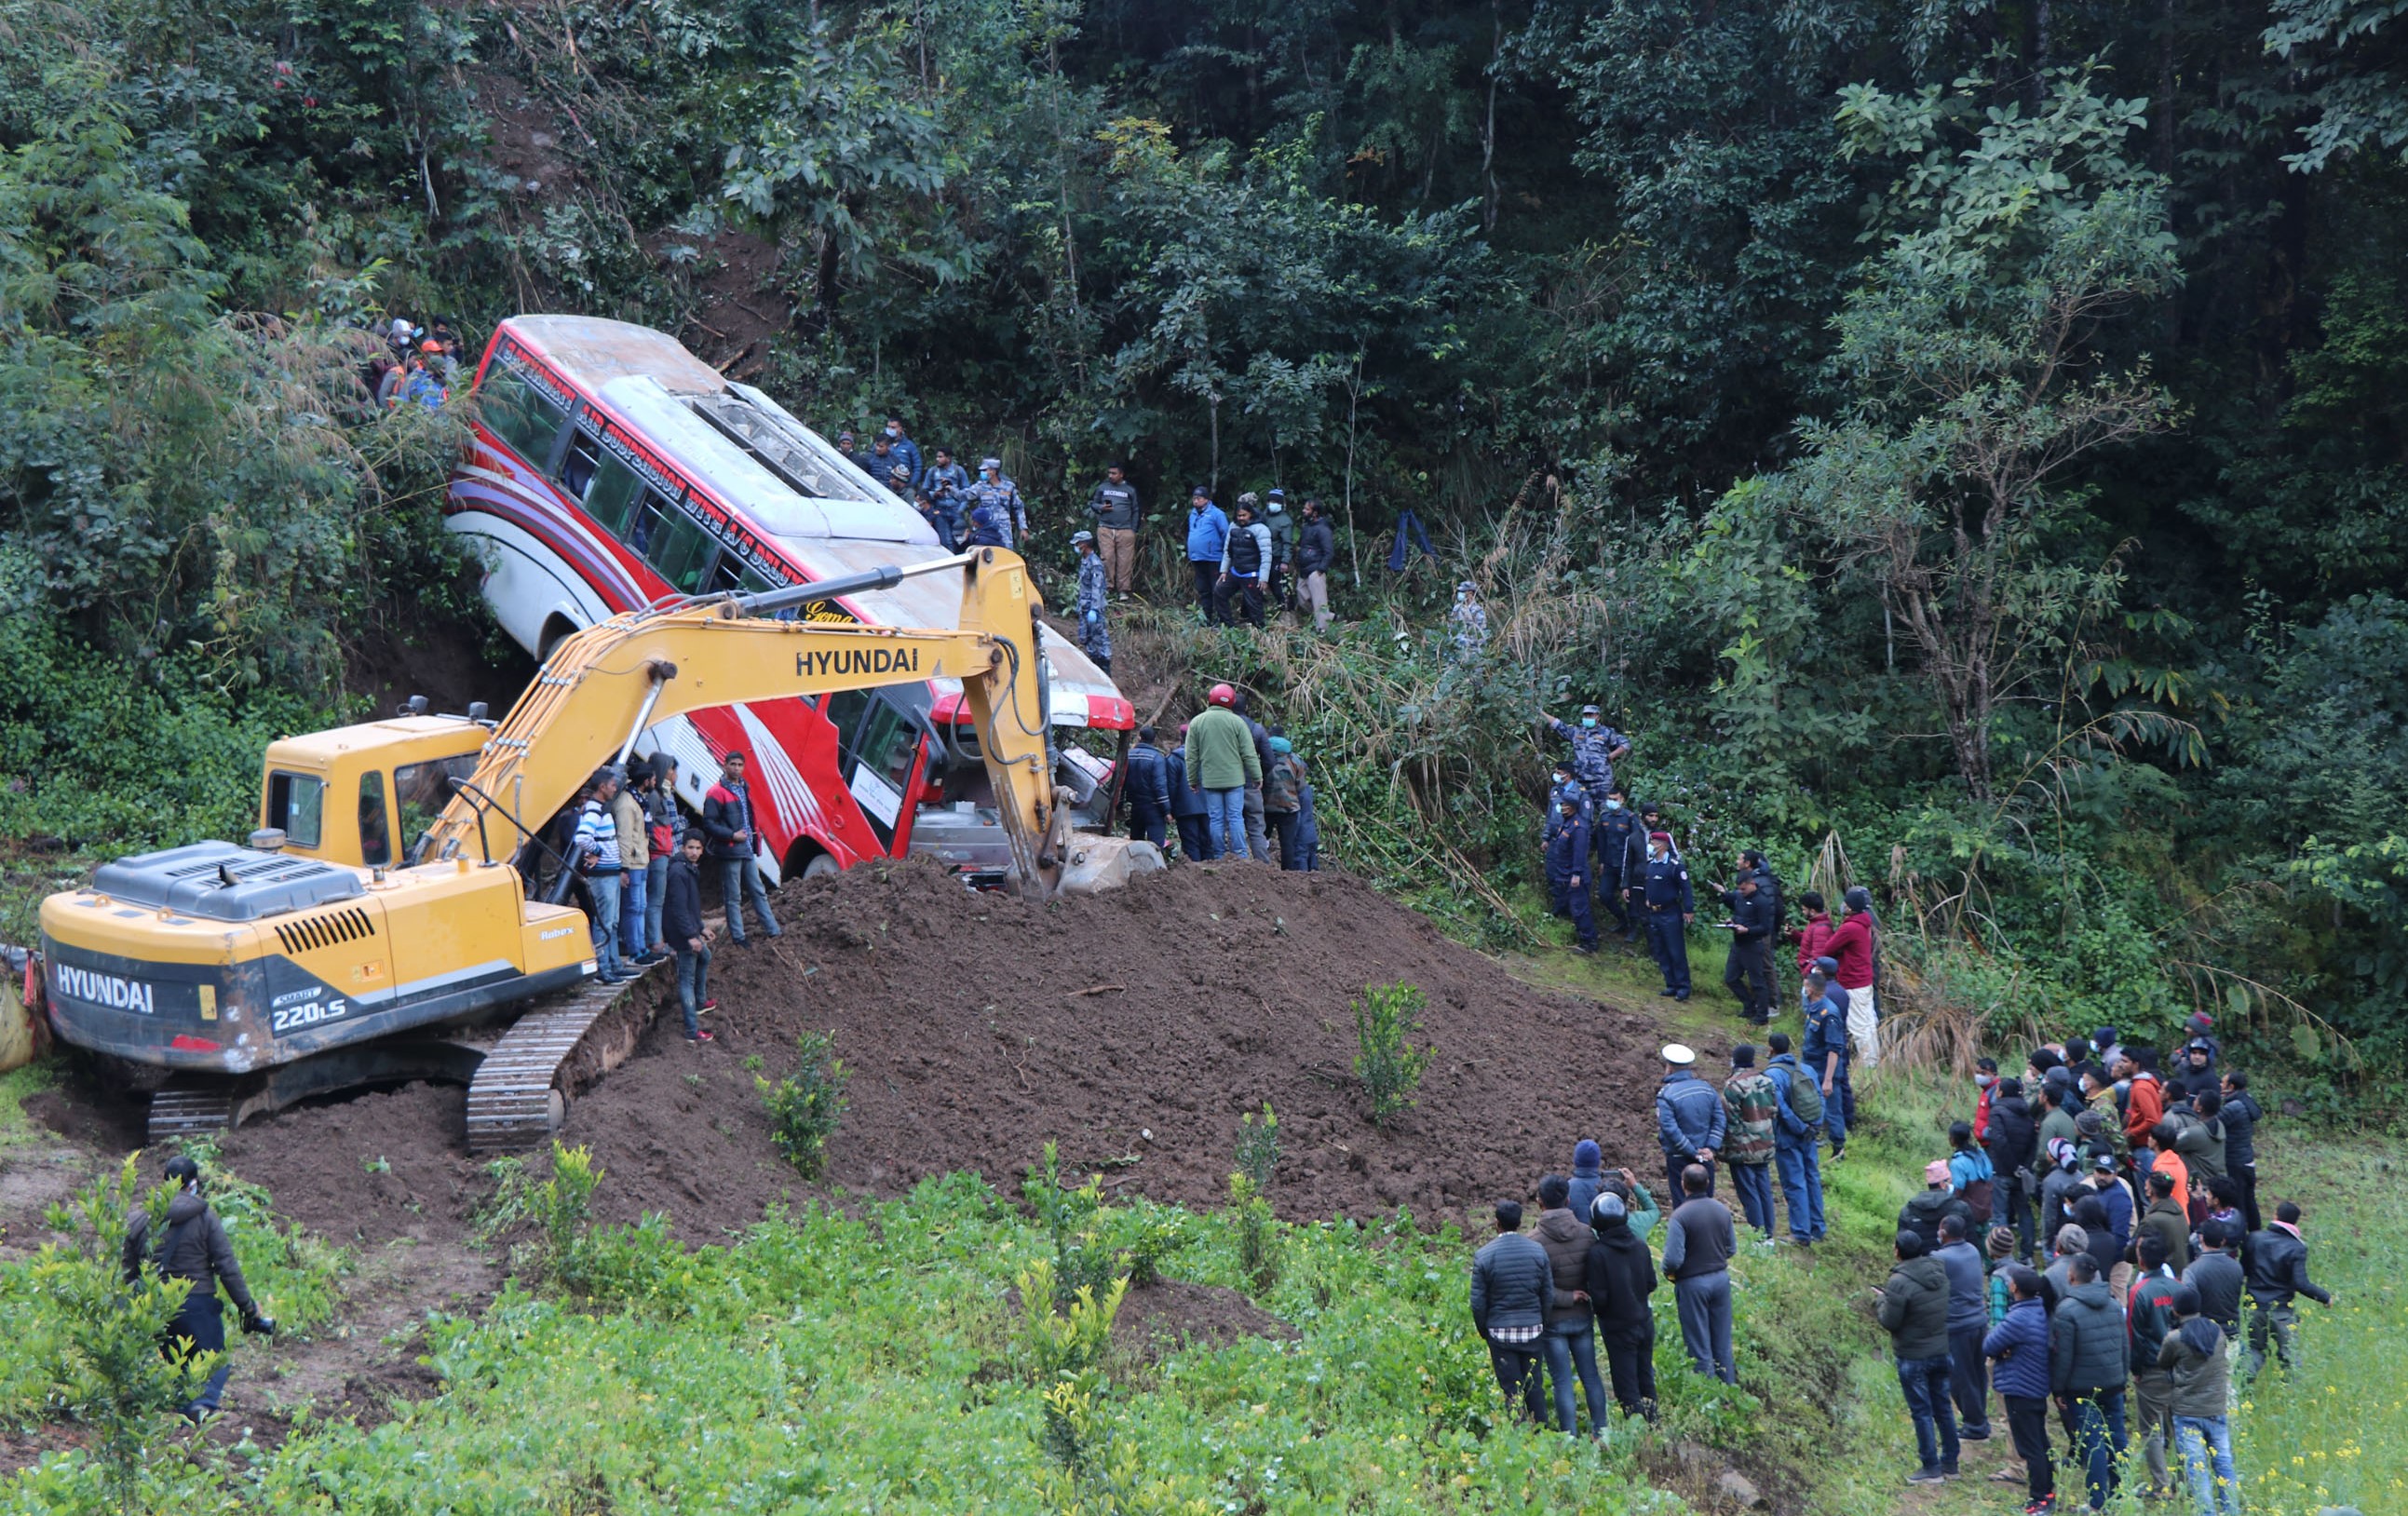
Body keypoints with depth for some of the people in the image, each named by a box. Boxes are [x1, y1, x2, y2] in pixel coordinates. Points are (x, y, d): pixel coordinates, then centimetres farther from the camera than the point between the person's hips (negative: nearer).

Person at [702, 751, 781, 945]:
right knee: (734, 897, -1)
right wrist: (732, 835, -20)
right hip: (729, 853, -8)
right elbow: (708, 824, -16)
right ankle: (738, 938, 4)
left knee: (758, 892, 13)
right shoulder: (717, 793, -11)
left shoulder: (744, 789, 15)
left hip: (747, 851, 8)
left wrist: (755, 834, 15)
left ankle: (772, 930, 20)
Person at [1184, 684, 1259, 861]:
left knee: (1216, 819, 5)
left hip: (1210, 780, 1)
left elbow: (1191, 757, 5)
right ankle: (1239, 855, 0)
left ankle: (1220, 856, 7)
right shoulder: (1236, 721, -4)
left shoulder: (1196, 722, 2)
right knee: (1236, 817, 2)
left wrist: (1192, 780, 14)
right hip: (1234, 779, -1)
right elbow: (1249, 754, -3)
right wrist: (1257, 776, 6)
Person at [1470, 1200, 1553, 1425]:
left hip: (1500, 1332, -2)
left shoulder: (1484, 1255, -9)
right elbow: (1549, 1295, 4)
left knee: (1512, 1389, 4)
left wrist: (1483, 1330, 9)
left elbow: (1477, 1301, -6)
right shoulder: (1538, 1251, -2)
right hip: (1532, 1330, 2)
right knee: (1534, 1388, 12)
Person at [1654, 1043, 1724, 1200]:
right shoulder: (1706, 1088, 3)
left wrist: (1693, 1152, -14)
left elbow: (1670, 1129, -20)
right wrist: (1711, 1148, -7)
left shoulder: (1665, 1095, -15)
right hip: (1705, 1159, 5)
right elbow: (1720, 1120, -1)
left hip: (1678, 1159, -5)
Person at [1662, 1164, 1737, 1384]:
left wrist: (1668, 1273, -3)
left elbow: (1673, 1259, -23)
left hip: (1692, 1283, -5)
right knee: (1723, 1342, 18)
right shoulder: (1722, 1210, -3)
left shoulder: (1680, 1216, -21)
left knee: (1700, 1347, 7)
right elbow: (1732, 1248, 8)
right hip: (1721, 1278, 5)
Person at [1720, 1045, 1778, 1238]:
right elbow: (1775, 1113, 11)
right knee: (1764, 1191, 13)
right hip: (1765, 1148, 7)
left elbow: (1729, 1121, -15)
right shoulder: (1767, 1082, 6)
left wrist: (1723, 1148, -7)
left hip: (1742, 1151, -7)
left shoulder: (1733, 1086, -16)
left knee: (1749, 1194, -1)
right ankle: (1768, 1236, 17)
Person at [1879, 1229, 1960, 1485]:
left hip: (1913, 1357, -7)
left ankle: (1931, 1469, 10)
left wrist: (1881, 1303, 2)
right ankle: (1950, 1463, 26)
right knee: (1943, 1407, 17)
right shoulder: (1938, 1271, 0)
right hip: (1941, 1351, 7)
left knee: (1922, 1412, 3)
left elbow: (1890, 1322, -20)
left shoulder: (1900, 1282, -23)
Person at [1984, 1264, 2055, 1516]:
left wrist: (2001, 1353, -2)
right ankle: (2048, 1491, 31)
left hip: (2020, 1390, -9)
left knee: (2029, 1447, 1)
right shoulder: (2042, 1310, 0)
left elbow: (1988, 1347, -20)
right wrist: (2008, 1350, -9)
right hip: (2040, 1387, 9)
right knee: (2040, 1442, 21)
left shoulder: (2018, 1318, -27)